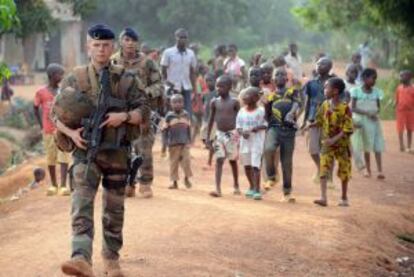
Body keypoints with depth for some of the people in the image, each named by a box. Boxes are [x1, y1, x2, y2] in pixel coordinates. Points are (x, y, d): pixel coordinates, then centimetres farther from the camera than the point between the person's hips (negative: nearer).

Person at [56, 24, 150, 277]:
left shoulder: (128, 80, 5)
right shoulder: (75, 80, 5)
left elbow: (144, 111, 1)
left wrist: (124, 116, -18)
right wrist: (71, 133, -13)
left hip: (118, 153, 1)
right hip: (86, 151, -1)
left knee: (115, 209, 10)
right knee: (82, 204, -18)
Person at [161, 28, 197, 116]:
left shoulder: (191, 53, 9)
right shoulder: (168, 52, -1)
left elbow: (192, 72, 11)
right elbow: (163, 70, 1)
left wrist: (194, 88, 6)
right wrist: (166, 82, -9)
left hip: (186, 88, 3)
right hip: (172, 88, -3)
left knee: (188, 113, -2)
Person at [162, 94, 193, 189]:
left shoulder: (186, 115, 5)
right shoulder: (169, 116, -3)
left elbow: (189, 129, 12)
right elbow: (165, 130, 0)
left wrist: (189, 141, 12)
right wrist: (165, 143, -5)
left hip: (185, 143, 1)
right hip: (173, 143, -1)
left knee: (186, 160, -4)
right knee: (173, 162, 5)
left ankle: (186, 178, 18)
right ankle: (174, 182, 14)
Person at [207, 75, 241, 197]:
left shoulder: (234, 102, -6)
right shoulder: (214, 102, 2)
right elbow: (211, 119, 9)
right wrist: (208, 136, 7)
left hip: (231, 134, -2)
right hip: (219, 134, 2)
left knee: (233, 160, 11)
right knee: (219, 160, -6)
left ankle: (236, 186, 28)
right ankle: (218, 189, -12)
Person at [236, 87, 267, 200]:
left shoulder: (260, 111, -6)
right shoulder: (241, 111, 5)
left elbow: (265, 124, -5)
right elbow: (238, 126, 6)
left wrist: (258, 128, -24)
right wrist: (242, 132, -14)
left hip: (257, 141, -5)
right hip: (245, 141, 5)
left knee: (255, 166, -10)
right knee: (247, 165, 14)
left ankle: (257, 190, -9)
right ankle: (252, 187, 31)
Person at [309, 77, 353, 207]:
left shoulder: (345, 108, -15)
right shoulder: (325, 105, 0)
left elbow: (347, 129, -17)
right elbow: (319, 121, 11)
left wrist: (334, 139, -25)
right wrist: (309, 126, -6)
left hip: (342, 144, -3)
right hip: (327, 144, 3)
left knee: (344, 172, 8)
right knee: (324, 169, -10)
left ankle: (344, 198, 23)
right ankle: (323, 197, -14)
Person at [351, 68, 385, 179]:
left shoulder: (376, 92, 2)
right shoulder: (356, 91, -7)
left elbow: (378, 106, 9)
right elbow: (353, 108, -9)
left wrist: (376, 112, -15)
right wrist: (367, 113, -22)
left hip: (374, 121, 2)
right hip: (362, 121, -2)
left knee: (377, 146, -5)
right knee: (366, 146, 5)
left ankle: (380, 171, -9)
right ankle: (367, 169, 16)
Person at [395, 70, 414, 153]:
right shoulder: (399, 88, 2)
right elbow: (397, 100, 5)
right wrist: (396, 111, 1)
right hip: (401, 111, 0)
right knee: (400, 129, -2)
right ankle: (401, 146, 3)